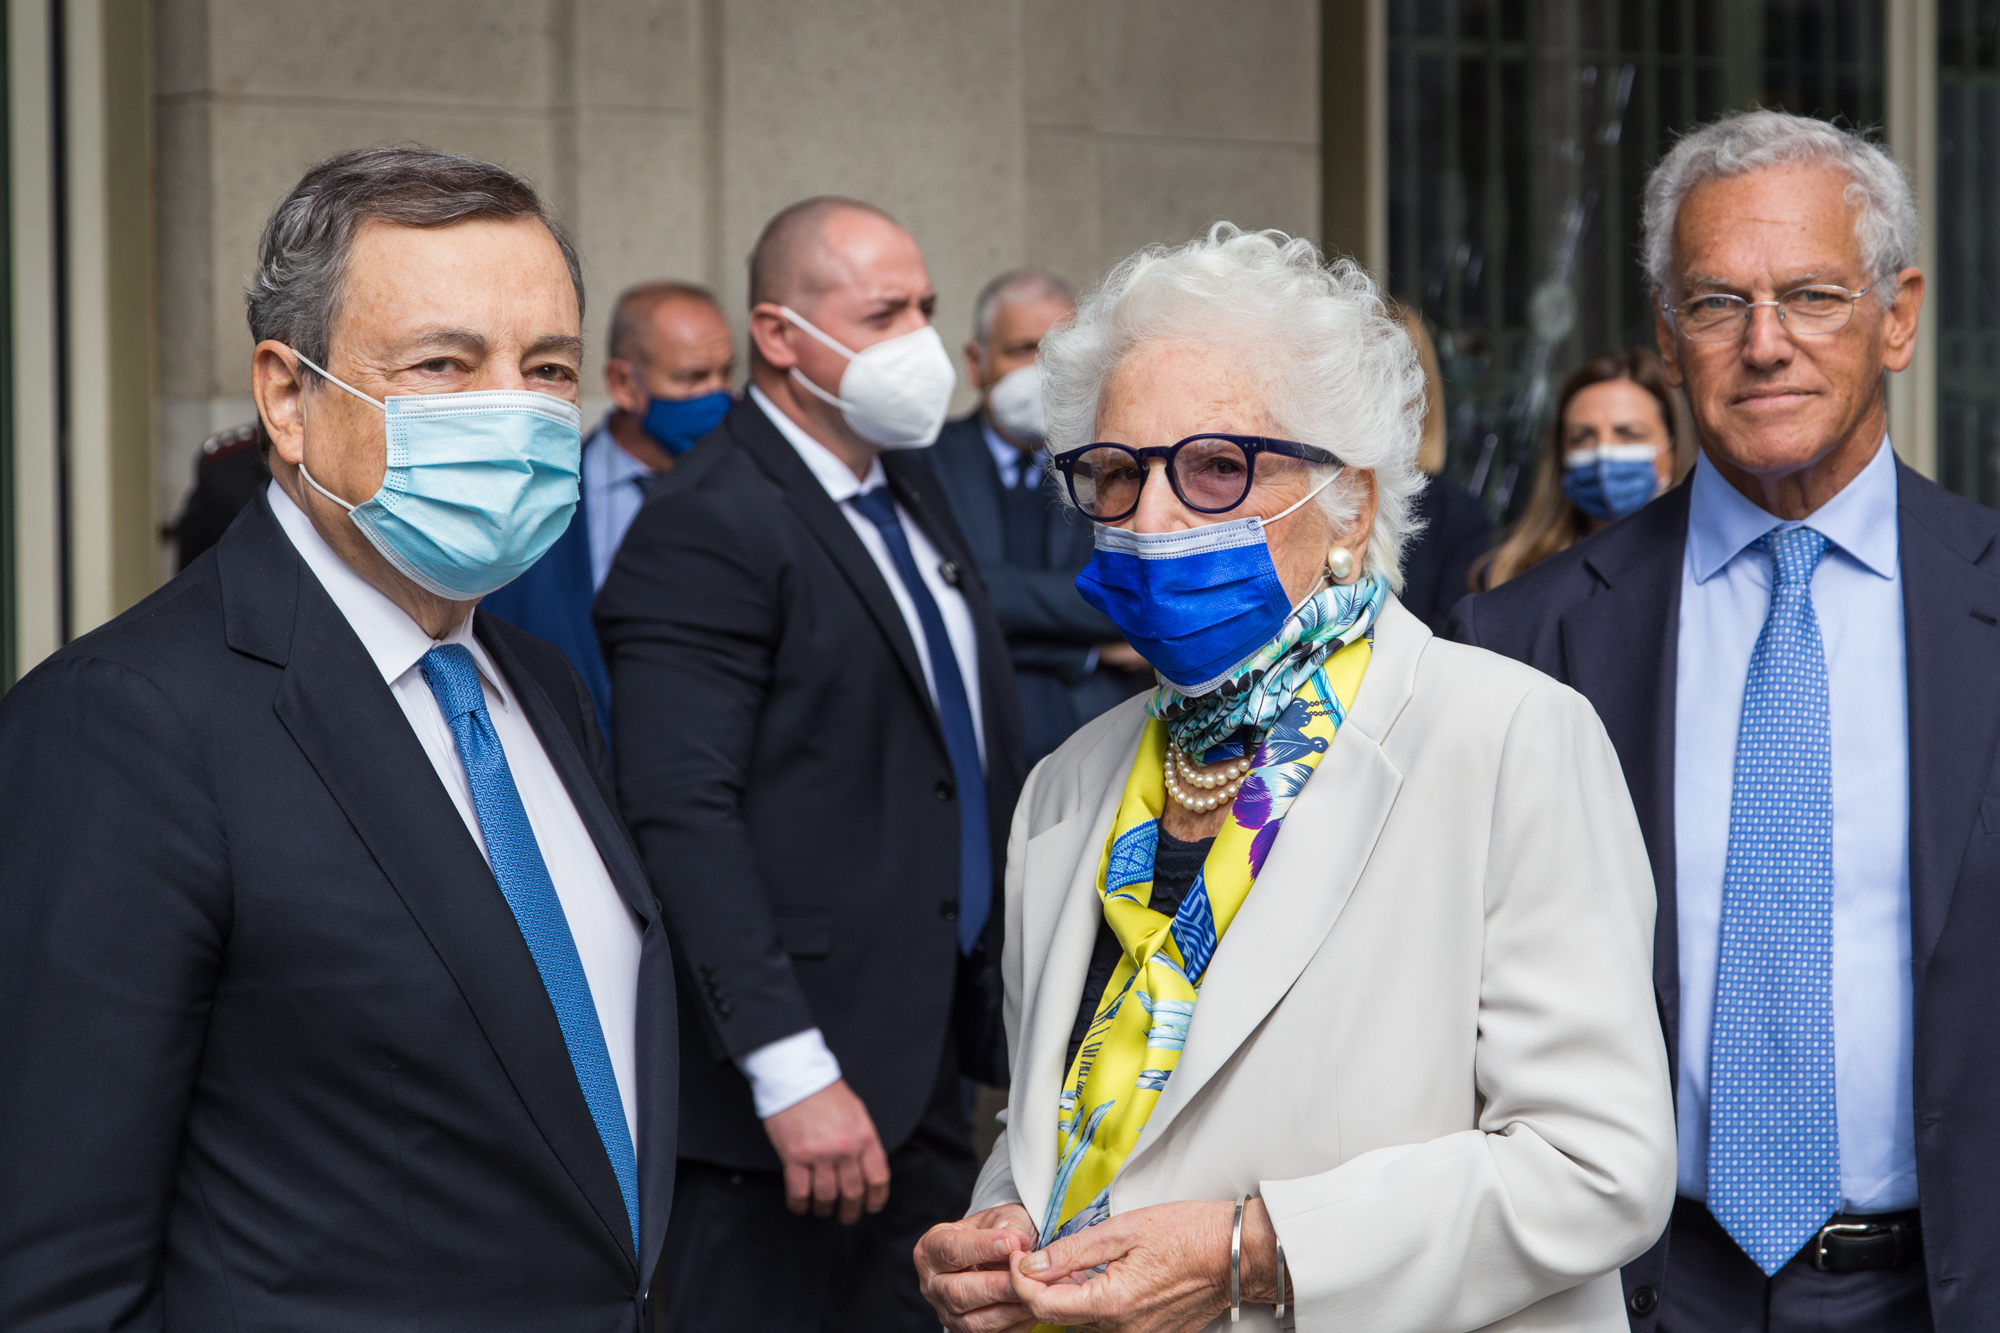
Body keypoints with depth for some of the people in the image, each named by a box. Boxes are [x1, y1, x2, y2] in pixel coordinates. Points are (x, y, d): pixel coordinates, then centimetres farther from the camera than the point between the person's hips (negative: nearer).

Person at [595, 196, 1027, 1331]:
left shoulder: (910, 492, 15)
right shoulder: (704, 533, -14)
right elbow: (686, 817, -22)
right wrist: (791, 1071, -27)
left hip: (931, 1062, 9)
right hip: (799, 1092, -9)